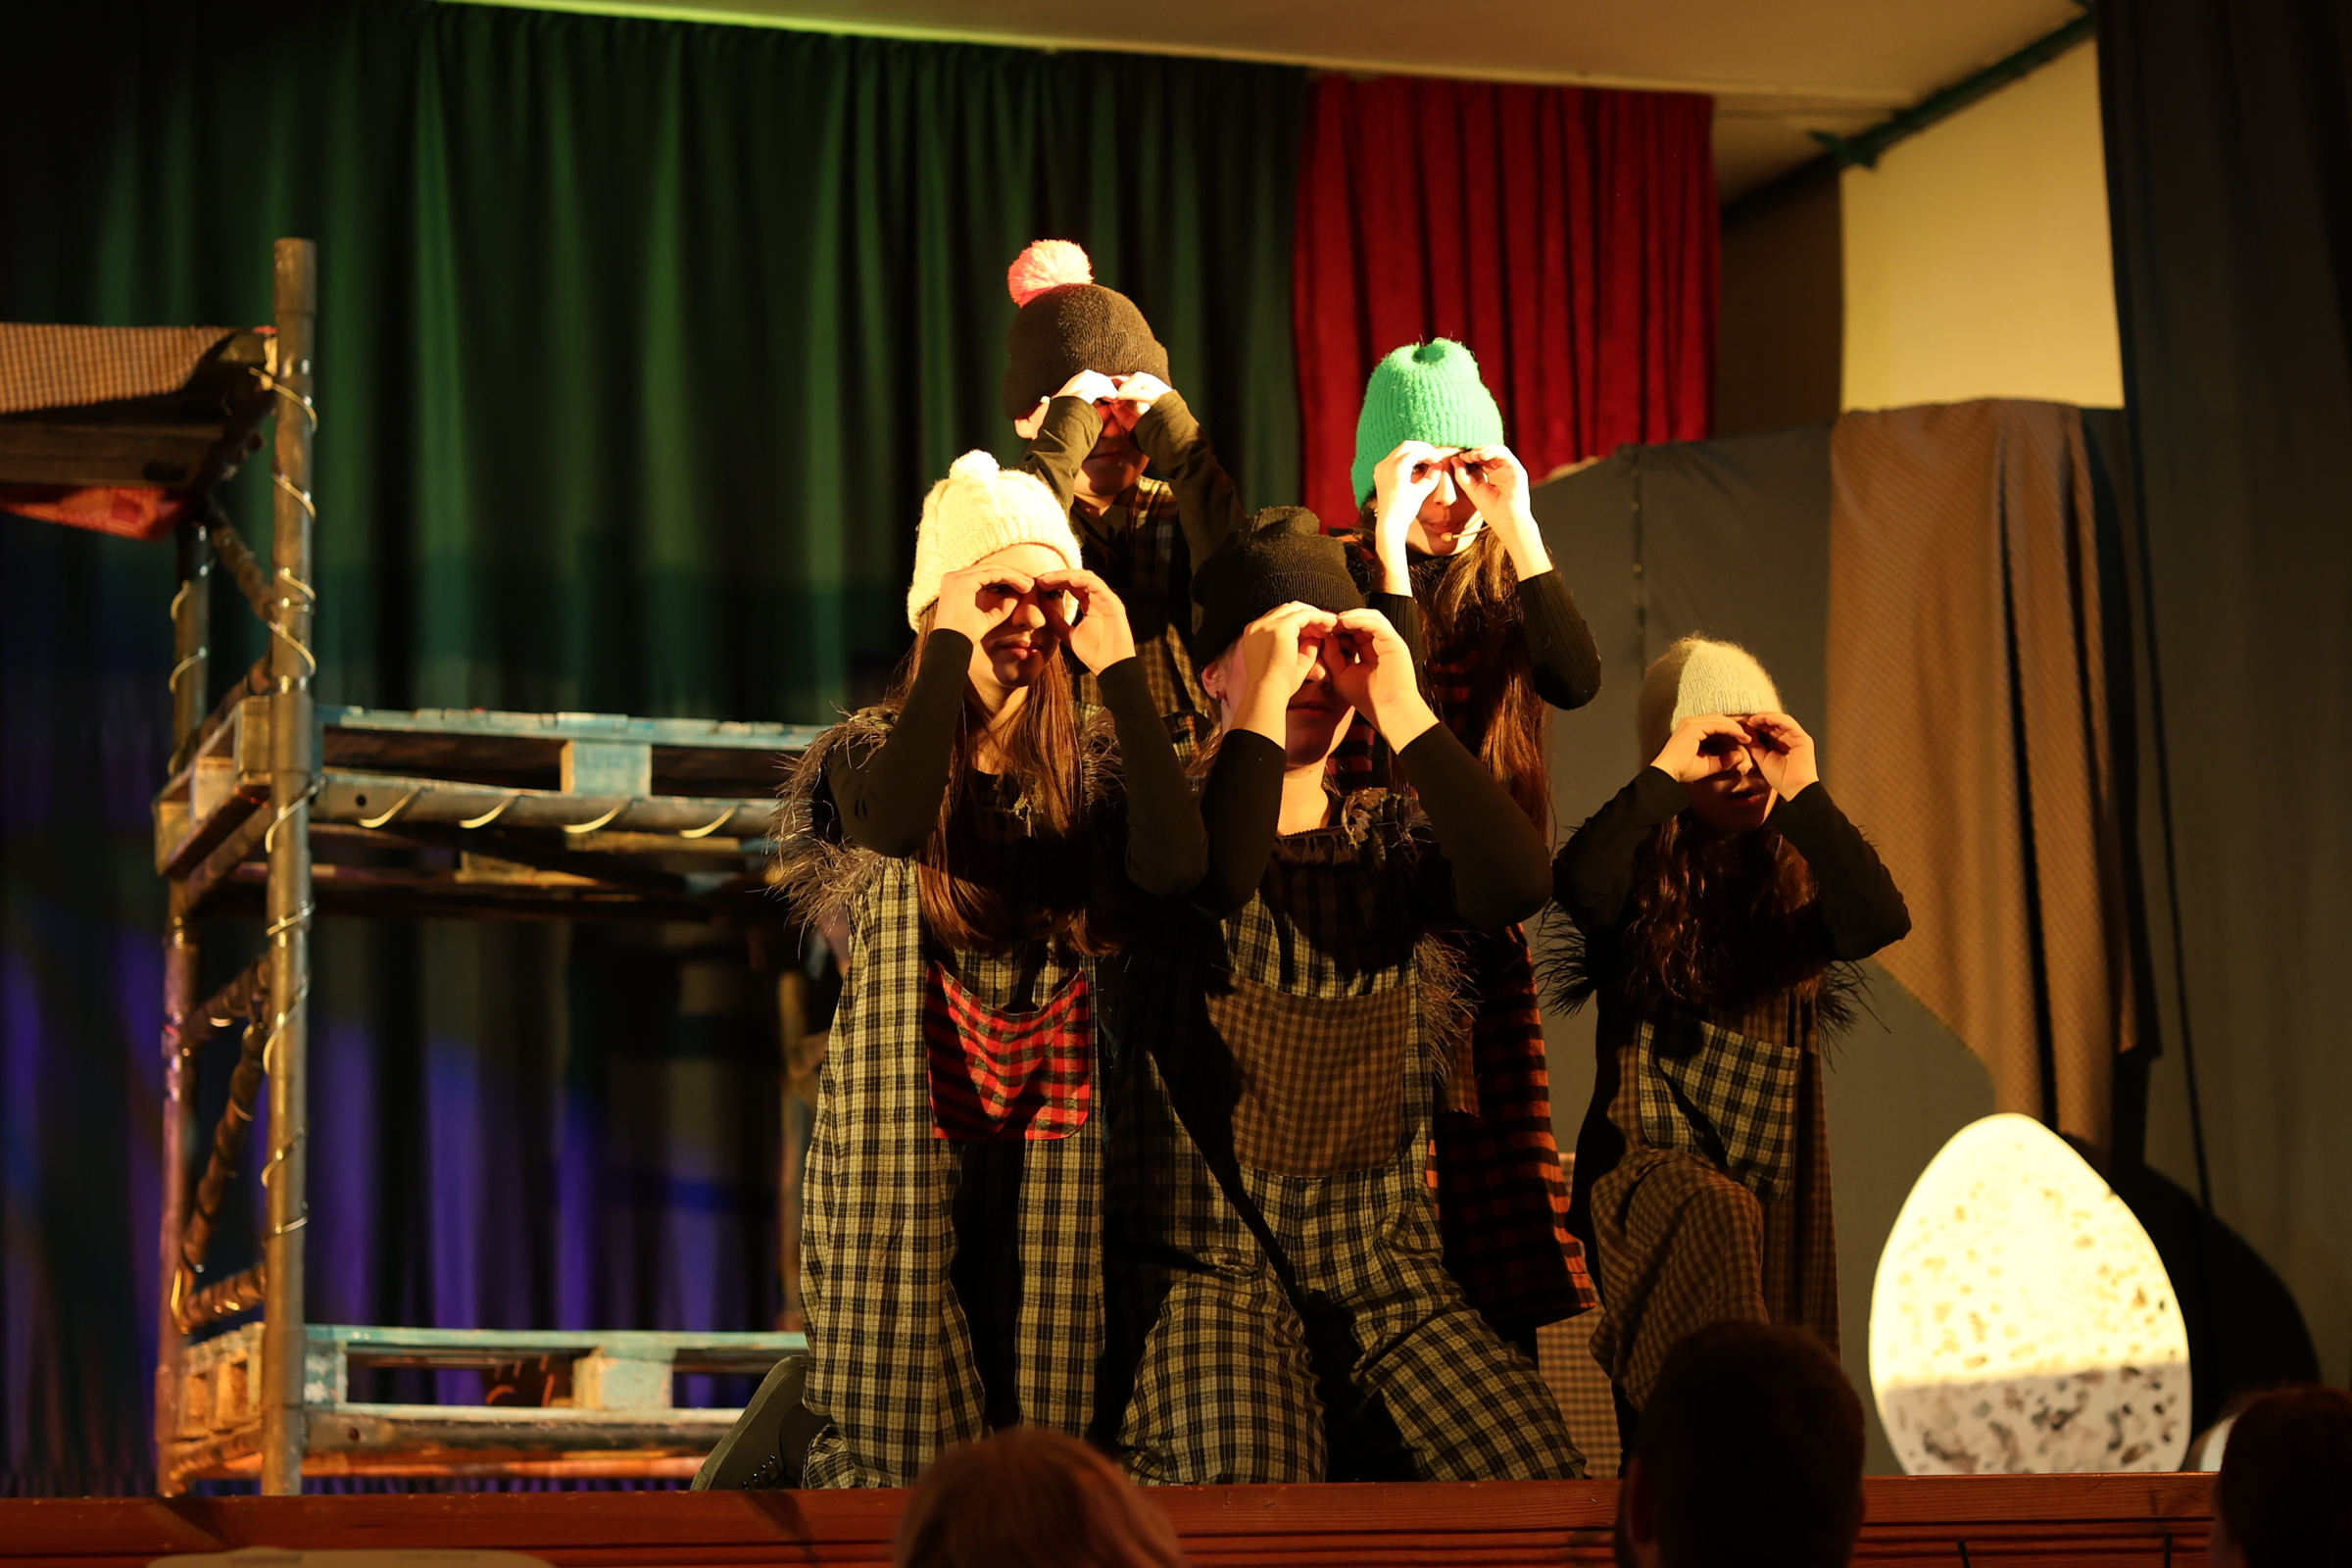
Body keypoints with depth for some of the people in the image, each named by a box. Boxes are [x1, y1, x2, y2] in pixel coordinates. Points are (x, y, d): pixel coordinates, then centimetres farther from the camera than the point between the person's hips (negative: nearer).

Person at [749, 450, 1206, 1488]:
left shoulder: (1093, 756, 9)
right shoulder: (872, 747, 3)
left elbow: (1175, 865, -12)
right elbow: (894, 824, -22)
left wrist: (1120, 665, -10)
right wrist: (954, 641, -14)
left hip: (1052, 1130, 2)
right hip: (906, 1128, -2)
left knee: (1042, 1430, -1)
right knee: (907, 1442, -6)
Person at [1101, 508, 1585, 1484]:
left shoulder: (1393, 837, 13)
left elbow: (1515, 888, -9)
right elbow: (1218, 881, -25)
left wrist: (1400, 704, -9)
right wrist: (1264, 694, -16)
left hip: (1385, 1262, 4)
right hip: (1212, 1266, -4)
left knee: (1539, 1486, -16)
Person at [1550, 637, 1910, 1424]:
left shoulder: (1794, 879, 8)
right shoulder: (1641, 873, 0)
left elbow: (1882, 921, -12)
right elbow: (1575, 886, -23)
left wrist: (1804, 795, -13)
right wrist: (1664, 775, -18)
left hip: (1774, 1178, 4)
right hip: (1648, 1162, -4)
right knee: (1719, 1217, -37)